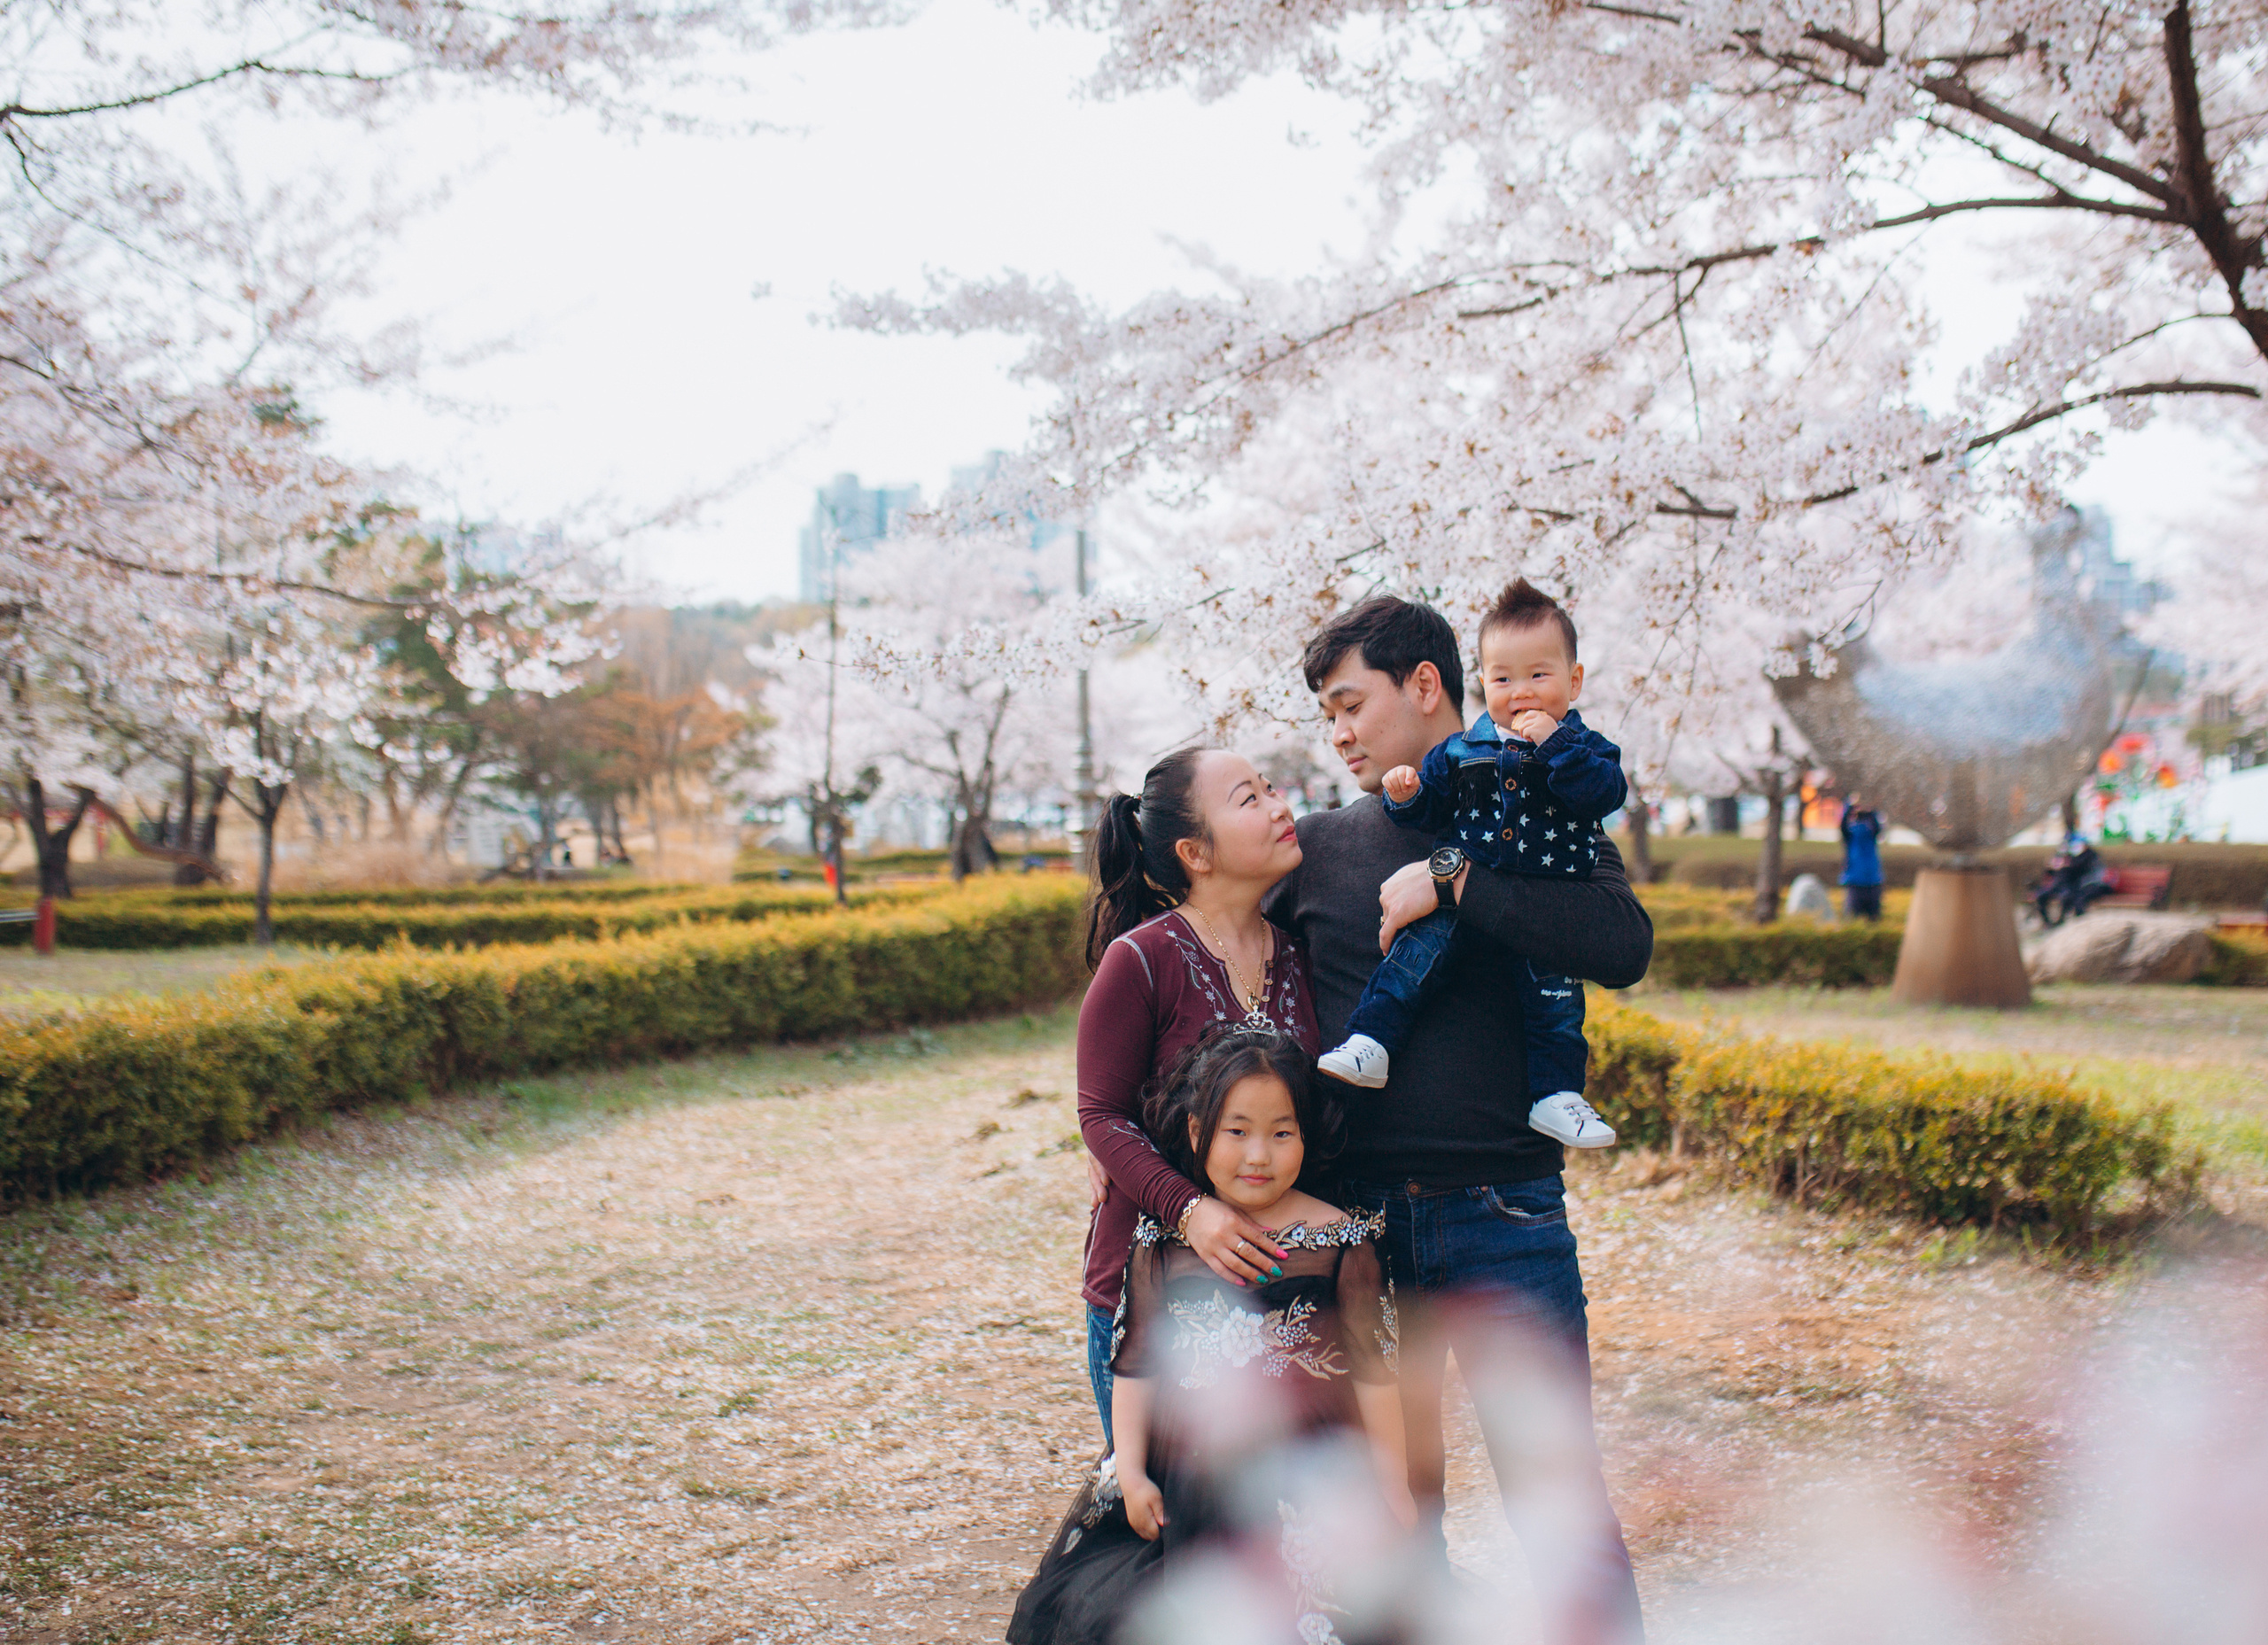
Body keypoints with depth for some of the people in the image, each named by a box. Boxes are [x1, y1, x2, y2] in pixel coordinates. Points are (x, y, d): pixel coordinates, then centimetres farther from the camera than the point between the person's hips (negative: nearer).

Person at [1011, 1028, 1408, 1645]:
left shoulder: (1338, 1240, 1)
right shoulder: (1163, 1244, 6)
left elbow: (1373, 1368, 5)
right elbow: (1136, 1366, 11)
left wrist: (1392, 1484, 6)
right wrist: (1130, 1469, 3)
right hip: (1182, 1474, 2)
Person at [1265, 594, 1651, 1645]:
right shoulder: (1319, 846, 9)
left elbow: (1623, 947, -16)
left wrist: (1452, 882, -18)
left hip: (1502, 1214, -3)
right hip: (1355, 1215, 3)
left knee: (1559, 1500, -3)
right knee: (1391, 1502, 13)